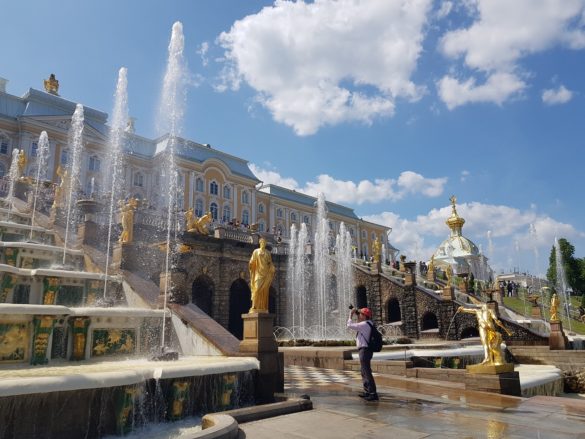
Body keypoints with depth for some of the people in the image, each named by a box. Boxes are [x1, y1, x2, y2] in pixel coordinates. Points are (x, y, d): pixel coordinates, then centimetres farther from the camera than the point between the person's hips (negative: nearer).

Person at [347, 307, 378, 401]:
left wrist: (351, 315, -3)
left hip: (364, 350, -11)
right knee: (363, 371, 20)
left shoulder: (364, 324, -17)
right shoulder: (366, 324, 14)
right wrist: (355, 314, 19)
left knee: (367, 372, -10)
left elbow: (350, 325, -16)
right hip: (365, 350, 11)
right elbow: (356, 325, 30)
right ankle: (367, 391, 29)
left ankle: (373, 393, -9)